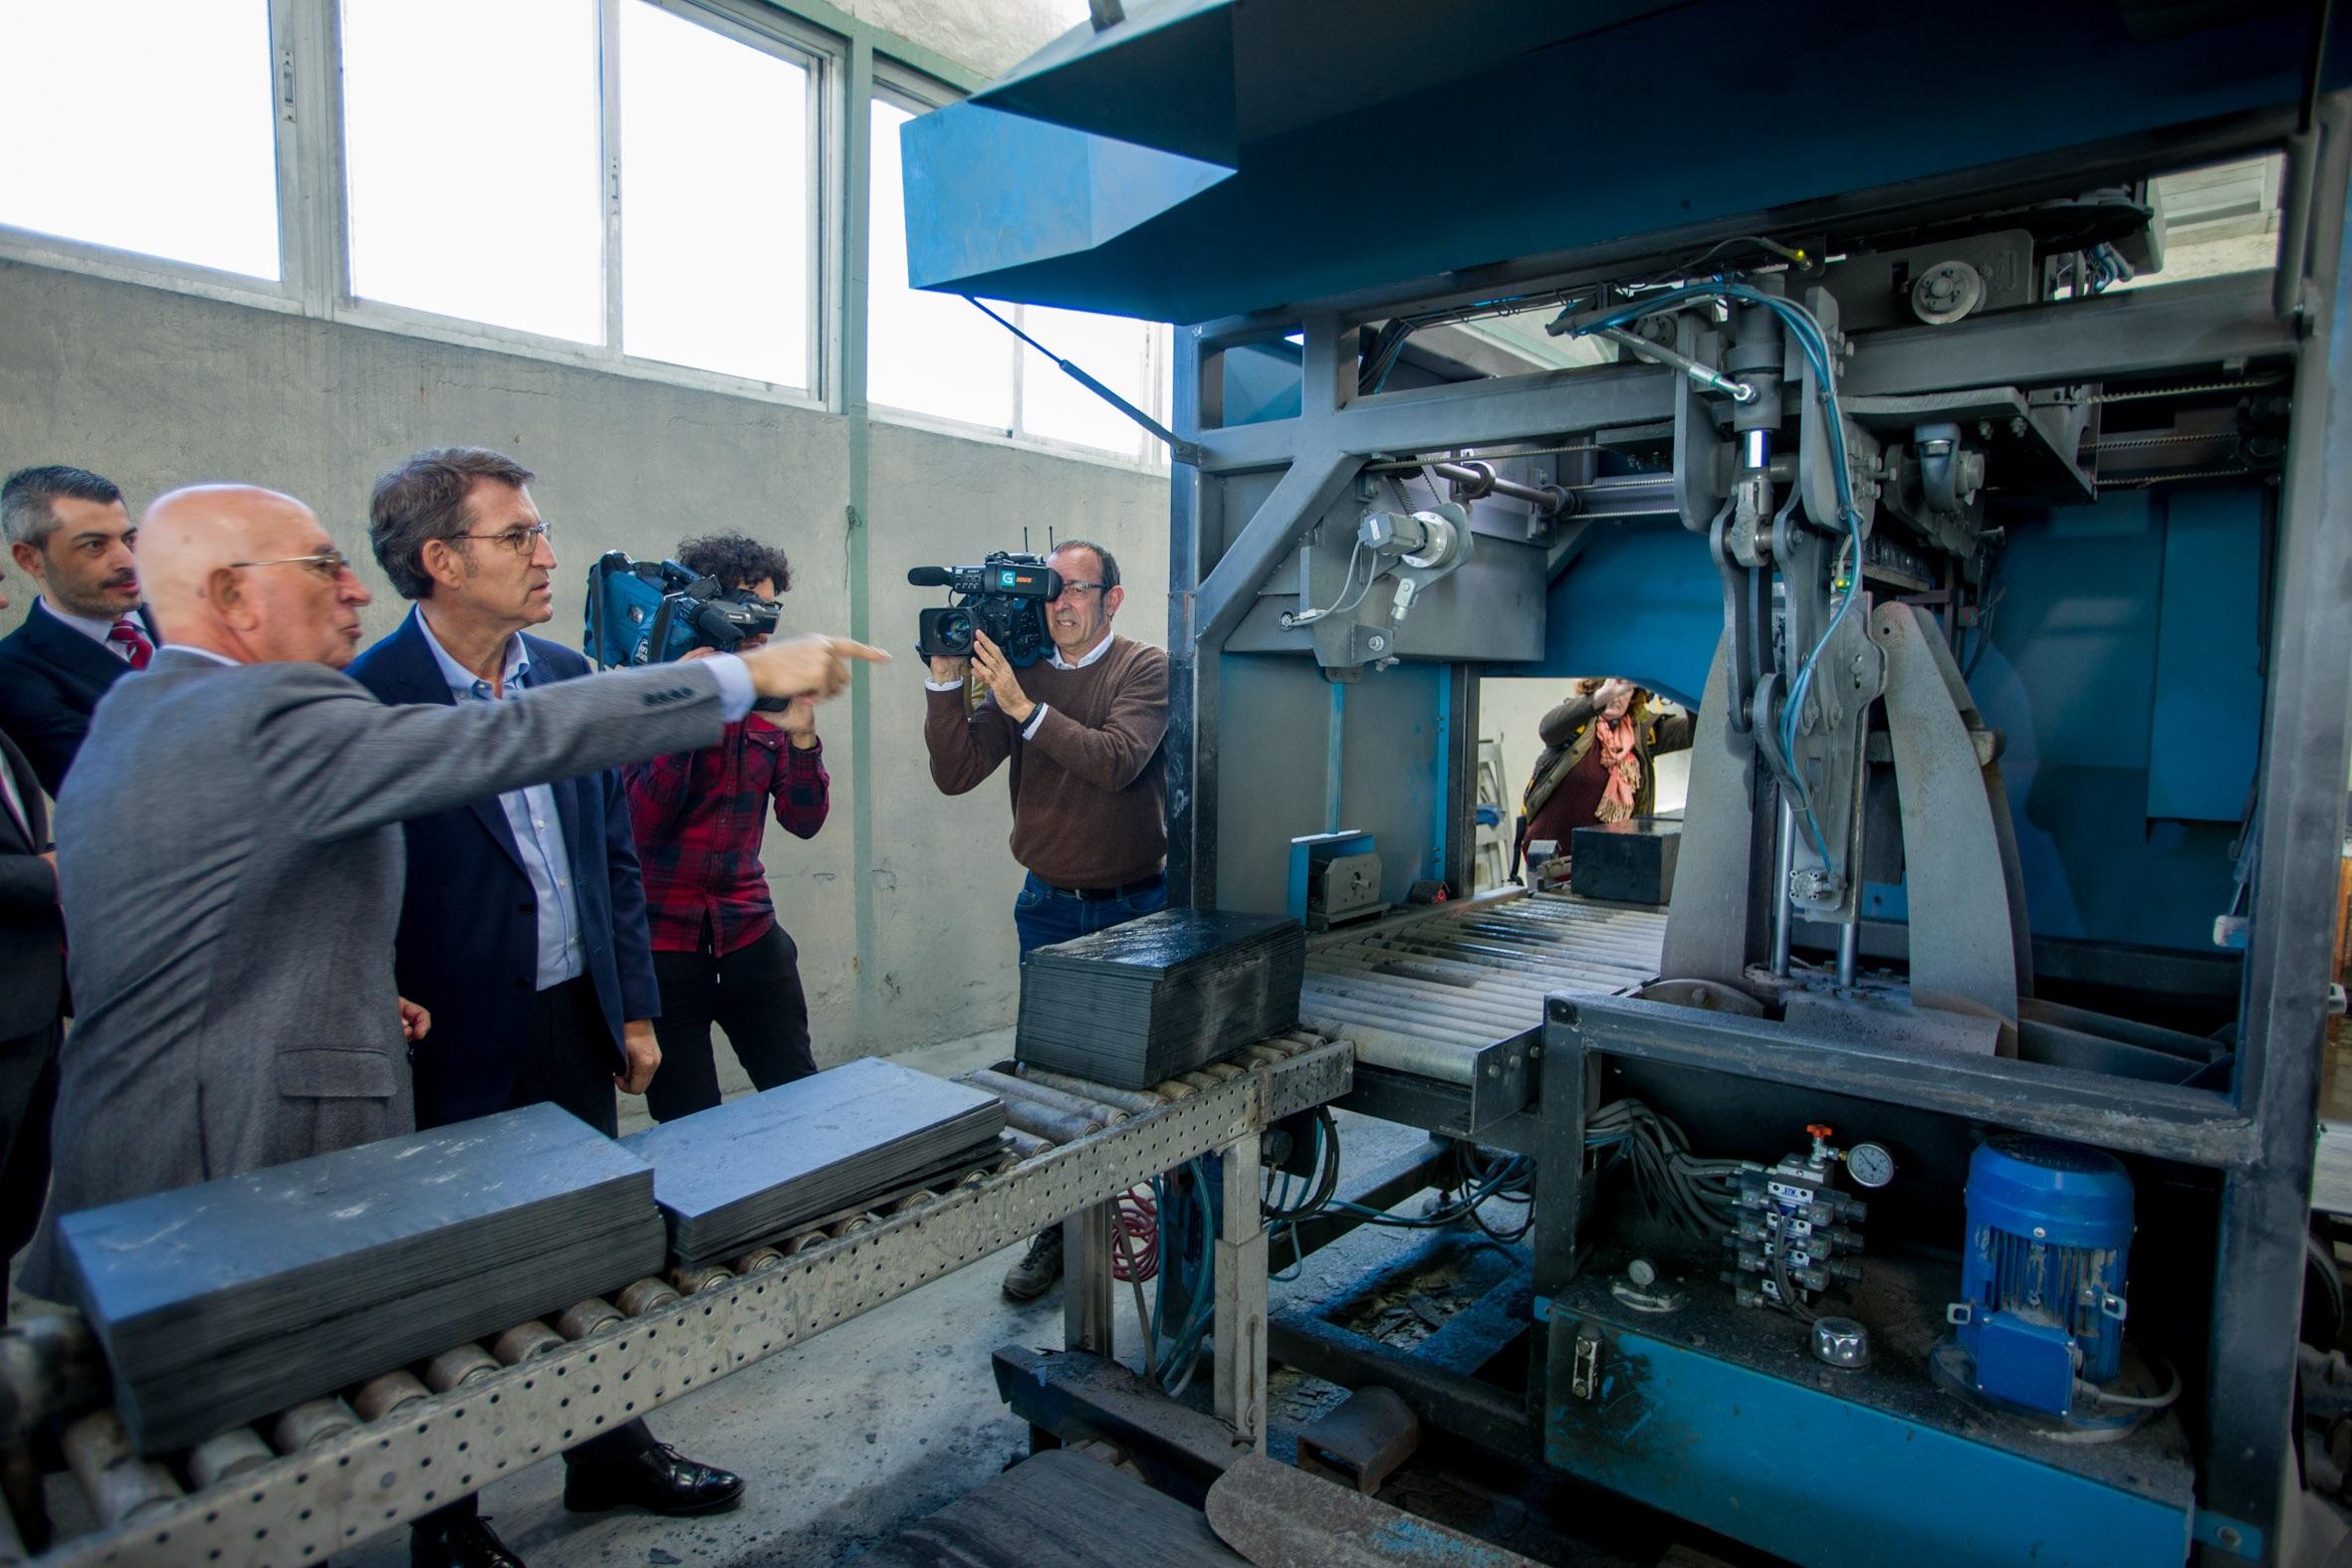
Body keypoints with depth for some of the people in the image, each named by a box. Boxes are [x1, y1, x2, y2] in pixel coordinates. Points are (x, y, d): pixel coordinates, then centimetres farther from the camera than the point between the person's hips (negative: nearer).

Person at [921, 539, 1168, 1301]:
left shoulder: (1146, 669, -8)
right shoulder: (1020, 671, 3)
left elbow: (1117, 761, -26)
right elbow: (955, 774, -4)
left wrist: (1023, 706, -28)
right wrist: (947, 680, -14)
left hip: (1136, 903, -3)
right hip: (1049, 905, 3)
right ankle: (1059, 1230, 27)